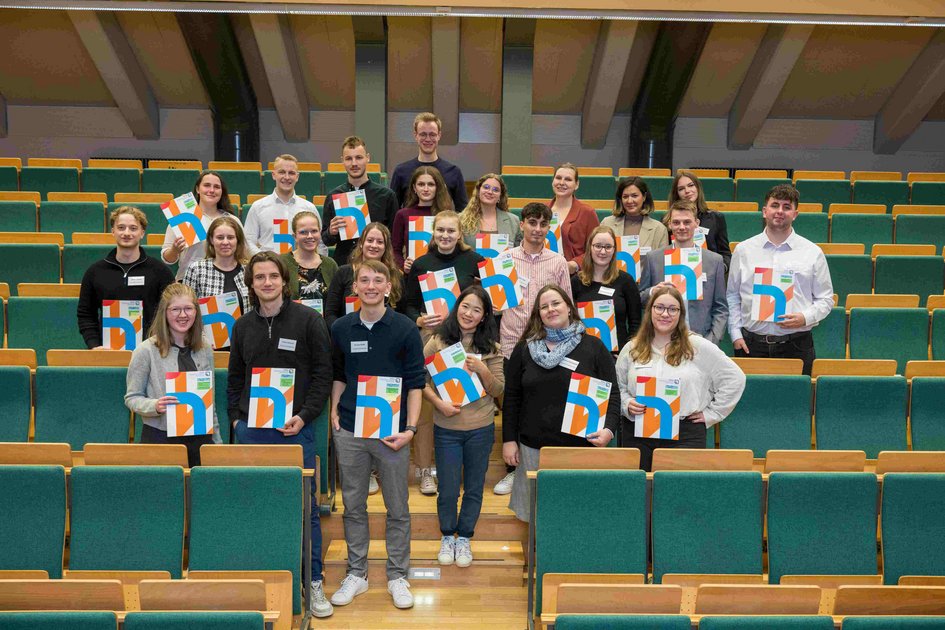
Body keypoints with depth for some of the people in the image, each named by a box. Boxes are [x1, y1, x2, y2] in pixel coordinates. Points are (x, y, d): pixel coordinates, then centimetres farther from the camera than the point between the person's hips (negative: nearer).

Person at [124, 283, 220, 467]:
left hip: (199, 437, 3)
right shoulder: (146, 351, -6)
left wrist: (217, 441, 13)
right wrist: (155, 406, -23)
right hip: (160, 438, -3)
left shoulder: (205, 349, 7)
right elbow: (132, 397, -3)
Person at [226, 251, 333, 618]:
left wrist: (304, 416, -12)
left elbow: (323, 373, -4)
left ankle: (314, 583, 13)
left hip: (295, 429, -3)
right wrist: (235, 417, 7)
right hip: (250, 430, 4)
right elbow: (235, 377, 17)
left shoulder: (308, 320, -2)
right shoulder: (243, 326, 11)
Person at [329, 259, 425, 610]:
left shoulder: (405, 329, -4)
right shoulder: (341, 329, 5)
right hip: (350, 431, 3)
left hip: (392, 431, -2)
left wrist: (410, 428, -11)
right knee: (353, 506, 12)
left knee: (397, 508, 7)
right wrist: (334, 412, 3)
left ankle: (397, 576, 22)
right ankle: (356, 573, 26)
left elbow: (415, 382, -4)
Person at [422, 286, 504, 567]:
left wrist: (482, 370, -18)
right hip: (446, 428, -1)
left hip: (481, 428, 1)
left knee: (474, 488, 13)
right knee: (448, 489, 9)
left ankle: (464, 538, 33)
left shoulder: (491, 347, -1)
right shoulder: (437, 341, -5)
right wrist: (439, 403, -17)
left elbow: (498, 390, -1)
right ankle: (447, 537, 32)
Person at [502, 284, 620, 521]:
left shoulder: (593, 347, 3)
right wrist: (509, 439, 5)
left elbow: (612, 393, 3)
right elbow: (511, 397, 9)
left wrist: (609, 429, -12)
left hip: (581, 447, -1)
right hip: (534, 448, 1)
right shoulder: (524, 349, 7)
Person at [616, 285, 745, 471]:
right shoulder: (631, 349, 10)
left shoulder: (698, 347, 3)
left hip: (685, 436, -2)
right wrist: (627, 405, -4)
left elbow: (735, 378, 5)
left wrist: (711, 413, 3)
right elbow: (618, 388, 17)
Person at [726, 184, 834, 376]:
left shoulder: (813, 252, 7)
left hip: (796, 345, 0)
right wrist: (736, 334, 2)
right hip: (752, 344, 0)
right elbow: (732, 296, 11)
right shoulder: (743, 250, 8)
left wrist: (806, 317, -9)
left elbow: (826, 299, 9)